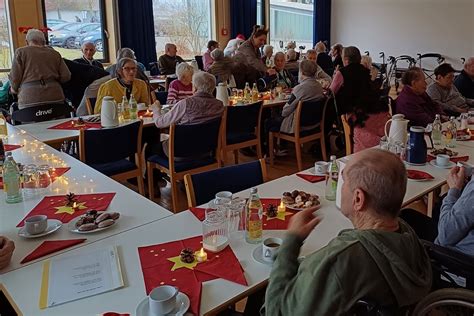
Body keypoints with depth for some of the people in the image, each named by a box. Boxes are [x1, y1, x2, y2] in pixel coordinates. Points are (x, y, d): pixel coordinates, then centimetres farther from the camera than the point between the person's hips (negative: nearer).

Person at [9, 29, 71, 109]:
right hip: (55, 97, 3)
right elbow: (66, 76, 8)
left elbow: (15, 77, 2)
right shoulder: (55, 53, 15)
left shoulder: (21, 52, 8)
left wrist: (14, 89, 22)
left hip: (30, 99, -3)